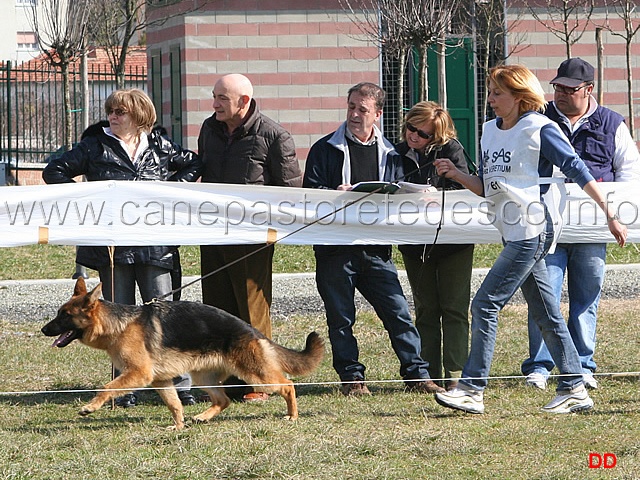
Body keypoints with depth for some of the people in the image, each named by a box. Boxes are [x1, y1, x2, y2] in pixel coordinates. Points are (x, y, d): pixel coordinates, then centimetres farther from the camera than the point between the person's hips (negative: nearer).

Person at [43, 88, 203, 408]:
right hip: (112, 245, 0)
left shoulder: (160, 146, 8)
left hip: (153, 244, 0)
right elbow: (54, 172, 8)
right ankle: (125, 390, 9)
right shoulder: (95, 147, 6)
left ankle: (180, 385, 0)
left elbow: (193, 164, 22)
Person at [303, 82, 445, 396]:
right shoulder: (325, 149, 7)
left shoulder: (388, 154, 14)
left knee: (398, 312, -2)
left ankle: (417, 374, 2)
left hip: (376, 249, 2)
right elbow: (310, 191, 1)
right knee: (340, 319, 1)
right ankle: (351, 376, 10)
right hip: (336, 249, -2)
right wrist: (335, 194, -18)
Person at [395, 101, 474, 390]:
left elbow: (462, 190, -15)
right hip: (415, 243, 4)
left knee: (454, 309, -3)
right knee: (425, 310, 7)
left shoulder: (451, 149, -6)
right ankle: (429, 375, 8)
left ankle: (455, 374, -5)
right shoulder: (398, 154, 5)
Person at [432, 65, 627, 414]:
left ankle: (472, 389, -10)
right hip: (512, 234, 8)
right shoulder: (490, 131, 14)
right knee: (545, 313, 10)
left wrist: (610, 215, -9)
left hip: (532, 231, -8)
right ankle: (574, 389, 14)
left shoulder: (540, 129, -9)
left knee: (485, 304, -12)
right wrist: (456, 175, 2)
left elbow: (577, 171, -8)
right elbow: (487, 188, 19)